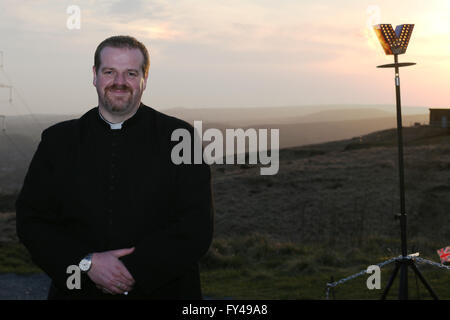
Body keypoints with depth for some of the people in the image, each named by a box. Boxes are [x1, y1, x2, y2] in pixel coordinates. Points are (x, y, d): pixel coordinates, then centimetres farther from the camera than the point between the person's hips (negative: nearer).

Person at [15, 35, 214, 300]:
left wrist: (133, 269, -21)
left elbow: (197, 226, -13)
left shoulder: (180, 137, -6)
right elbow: (31, 220, -4)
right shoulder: (58, 140, 1)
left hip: (163, 291, -1)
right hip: (78, 291, 2)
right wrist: (87, 263, -18)